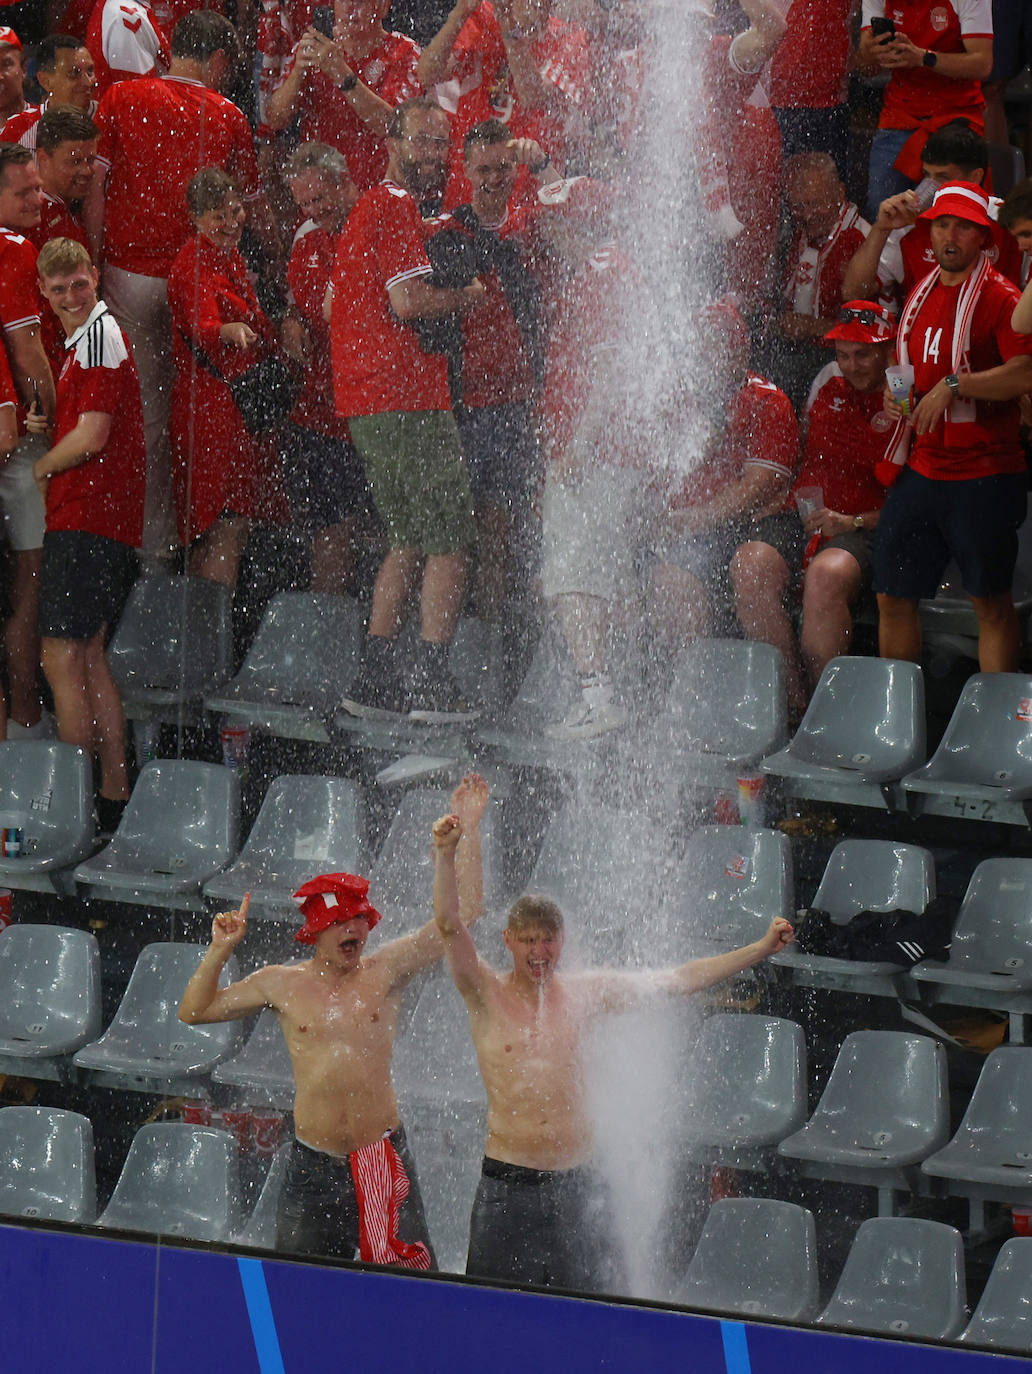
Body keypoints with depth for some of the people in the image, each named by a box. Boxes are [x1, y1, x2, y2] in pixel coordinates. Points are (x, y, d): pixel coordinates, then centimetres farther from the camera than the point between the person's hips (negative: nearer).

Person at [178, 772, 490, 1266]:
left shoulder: (384, 971, 3)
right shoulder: (282, 984, 5)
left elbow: (464, 911, 1)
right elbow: (194, 1011, 11)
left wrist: (467, 826, -2)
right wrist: (220, 951, -2)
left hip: (381, 1156, 0)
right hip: (314, 1164, 0)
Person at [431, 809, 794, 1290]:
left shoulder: (584, 993, 9)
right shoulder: (487, 994, -1)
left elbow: (677, 981, 14)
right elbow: (449, 926, -16)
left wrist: (760, 949, 11)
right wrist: (444, 858, -32)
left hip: (576, 1185, 3)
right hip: (507, 1188, -3)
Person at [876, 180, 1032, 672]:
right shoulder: (921, 295, 15)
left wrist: (955, 384, -21)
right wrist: (895, 395, 9)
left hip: (983, 473, -7)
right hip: (920, 469, 7)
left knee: (991, 602, -2)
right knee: (893, 595, 8)